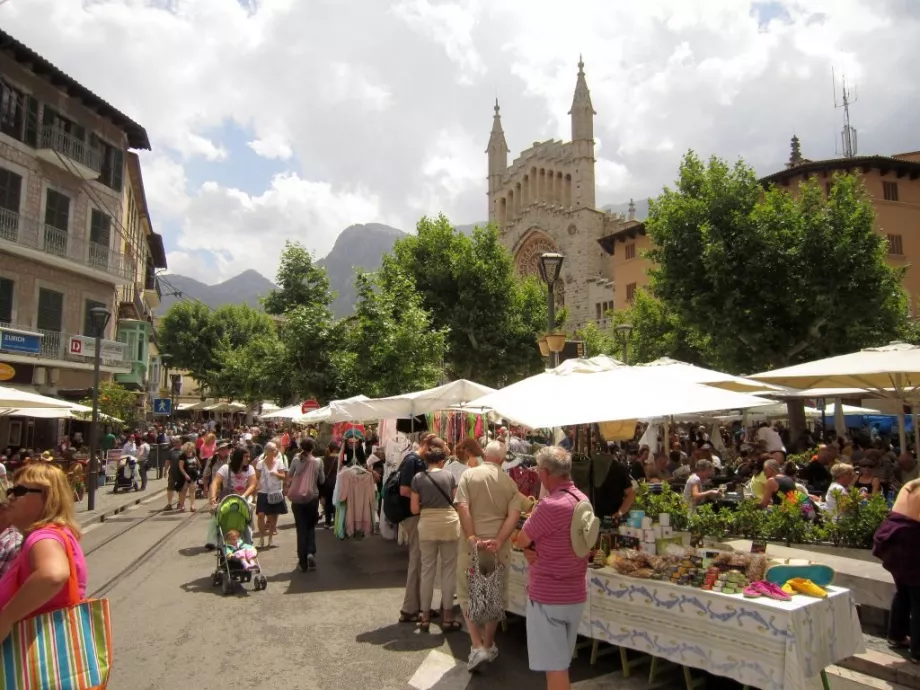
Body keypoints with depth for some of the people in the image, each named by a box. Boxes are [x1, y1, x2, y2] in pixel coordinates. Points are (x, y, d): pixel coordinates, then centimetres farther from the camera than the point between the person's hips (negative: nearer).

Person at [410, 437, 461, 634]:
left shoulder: (418, 478, -3)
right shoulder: (449, 476, -3)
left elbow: (414, 509, -3)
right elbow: (456, 501, 5)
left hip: (427, 525, 1)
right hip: (449, 524, -1)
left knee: (427, 570, 10)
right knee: (448, 570, 8)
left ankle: (425, 617, 18)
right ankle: (447, 617, 14)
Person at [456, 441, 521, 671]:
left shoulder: (469, 474, -2)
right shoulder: (510, 483, 3)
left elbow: (462, 507, -13)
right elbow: (514, 515, -7)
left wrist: (472, 537, -15)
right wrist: (499, 541, -12)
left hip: (472, 544, -2)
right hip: (499, 546, 2)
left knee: (467, 594, 10)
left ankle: (477, 647, 1)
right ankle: (488, 645, 27)